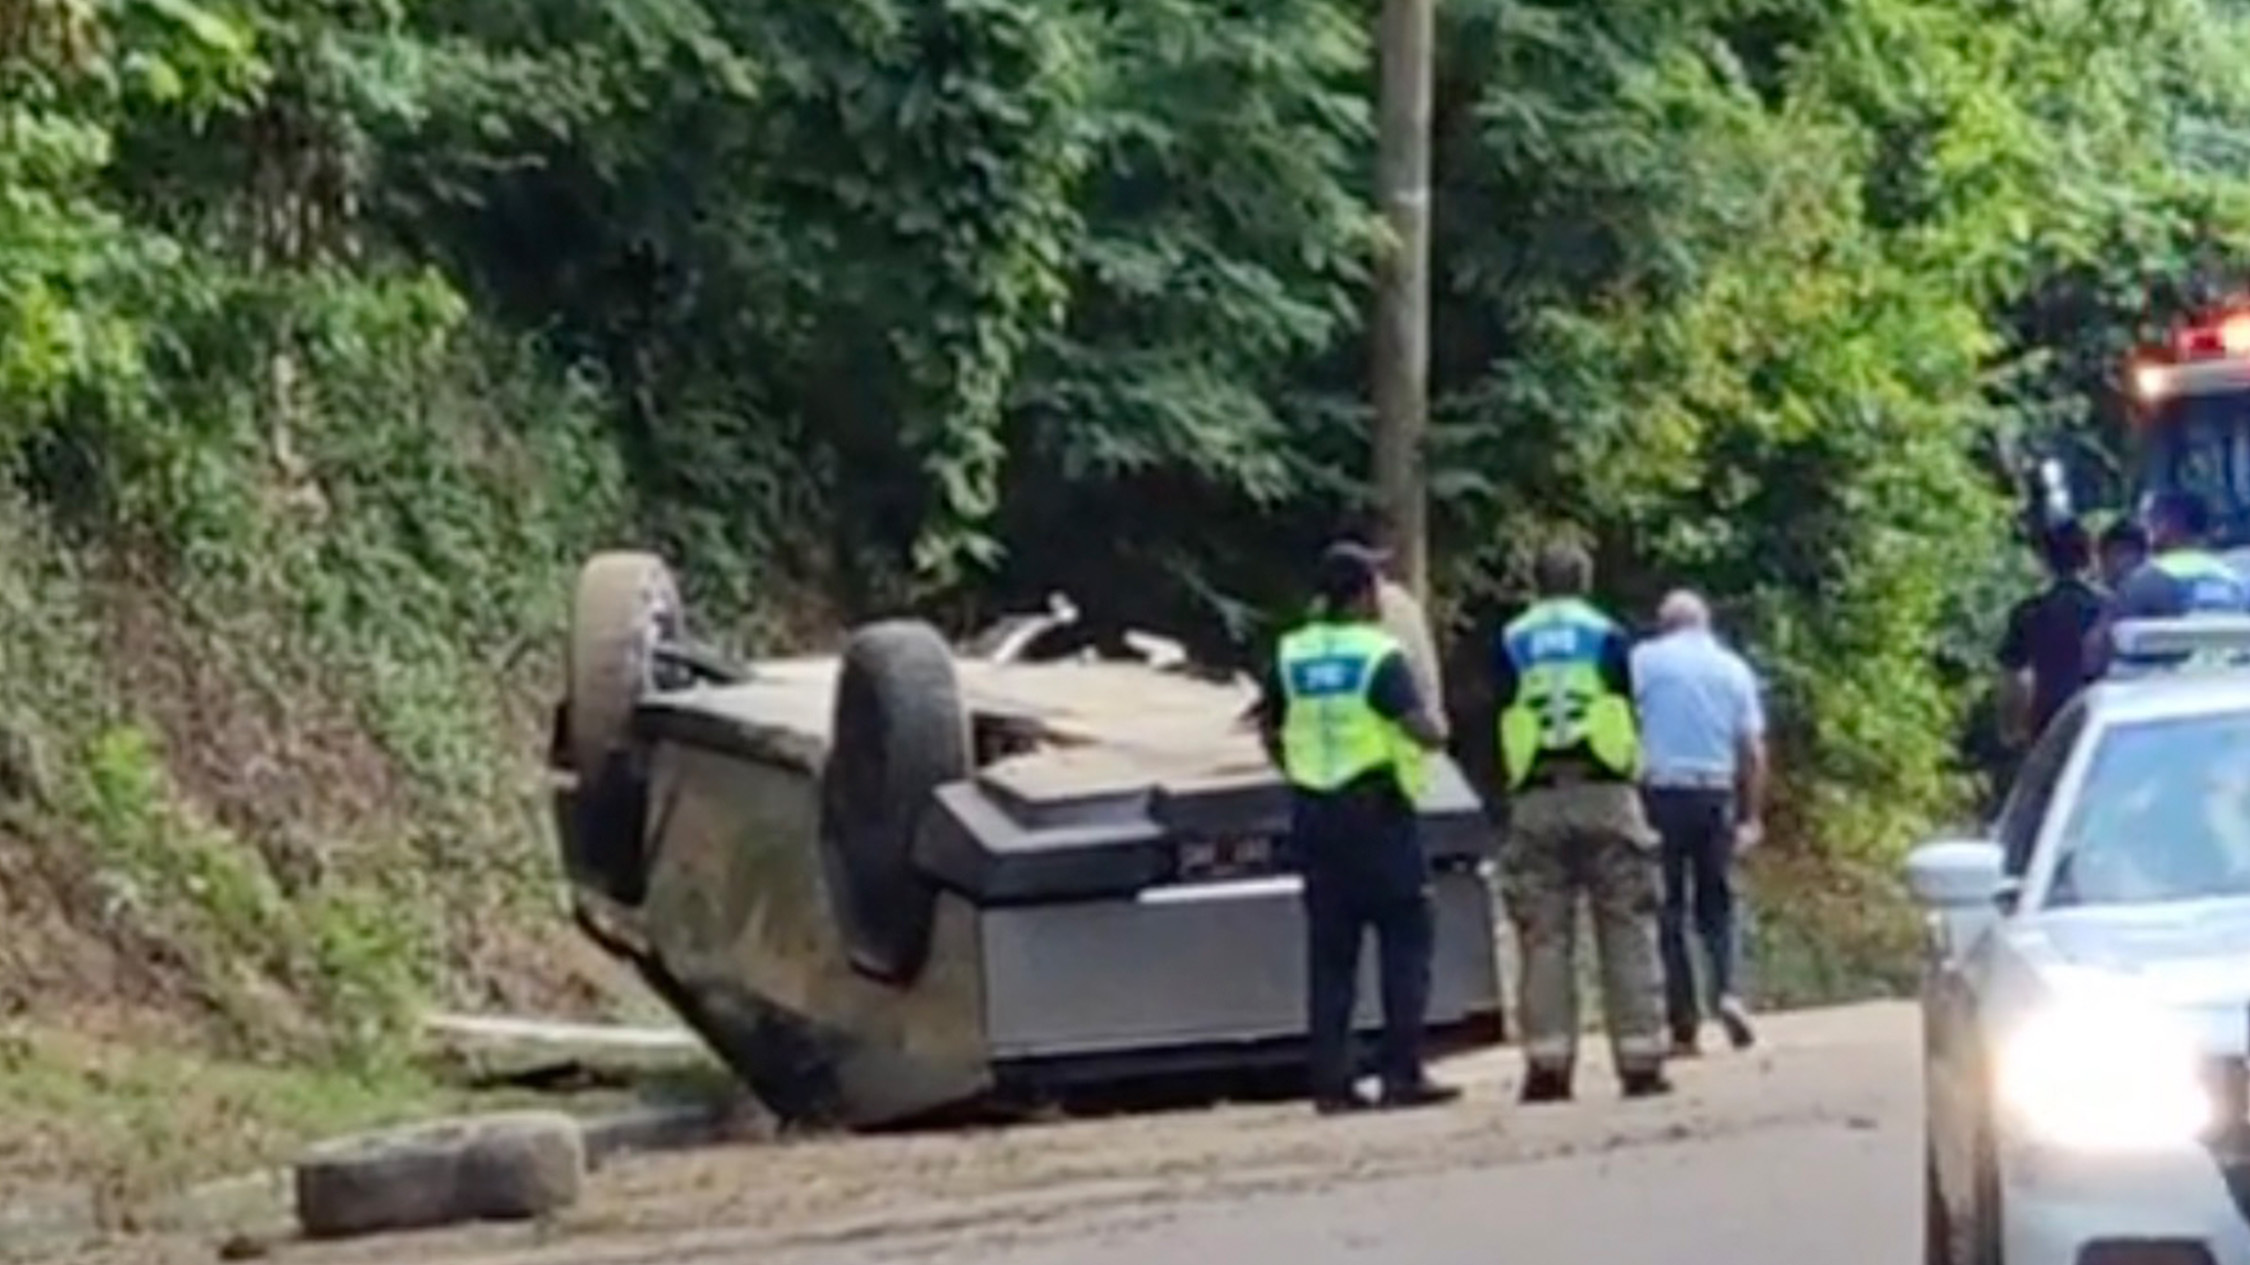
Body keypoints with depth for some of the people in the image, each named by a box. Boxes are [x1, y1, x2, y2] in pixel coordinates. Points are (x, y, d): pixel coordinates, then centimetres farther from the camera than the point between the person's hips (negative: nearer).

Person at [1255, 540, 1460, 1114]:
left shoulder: (1291, 656, 7)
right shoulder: (1379, 655, -10)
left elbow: (1269, 731, 15)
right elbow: (1423, 730, -19)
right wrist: (1439, 731, 2)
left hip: (1314, 815, 6)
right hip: (1377, 813, -5)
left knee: (1329, 953, 8)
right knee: (1405, 943, 1)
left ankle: (1330, 1080, 5)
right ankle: (1402, 1073, -4)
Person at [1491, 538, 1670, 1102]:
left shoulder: (1511, 643, 8)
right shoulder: (1607, 635, 4)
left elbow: (1503, 726, 7)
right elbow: (1631, 718, 4)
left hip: (1536, 801, 1)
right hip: (1604, 794, -1)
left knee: (1544, 937, 3)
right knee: (1627, 933, 2)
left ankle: (1547, 1065, -1)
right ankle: (1640, 1061, -1)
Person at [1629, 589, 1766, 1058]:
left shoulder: (1644, 659, 3)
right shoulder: (1734, 668, 11)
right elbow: (1754, 750, 8)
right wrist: (1752, 817, 12)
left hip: (1661, 793, -2)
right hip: (1716, 794, 2)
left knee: (1667, 909, 3)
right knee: (1715, 904, 14)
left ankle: (1684, 1024, 0)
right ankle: (1725, 989, -10)